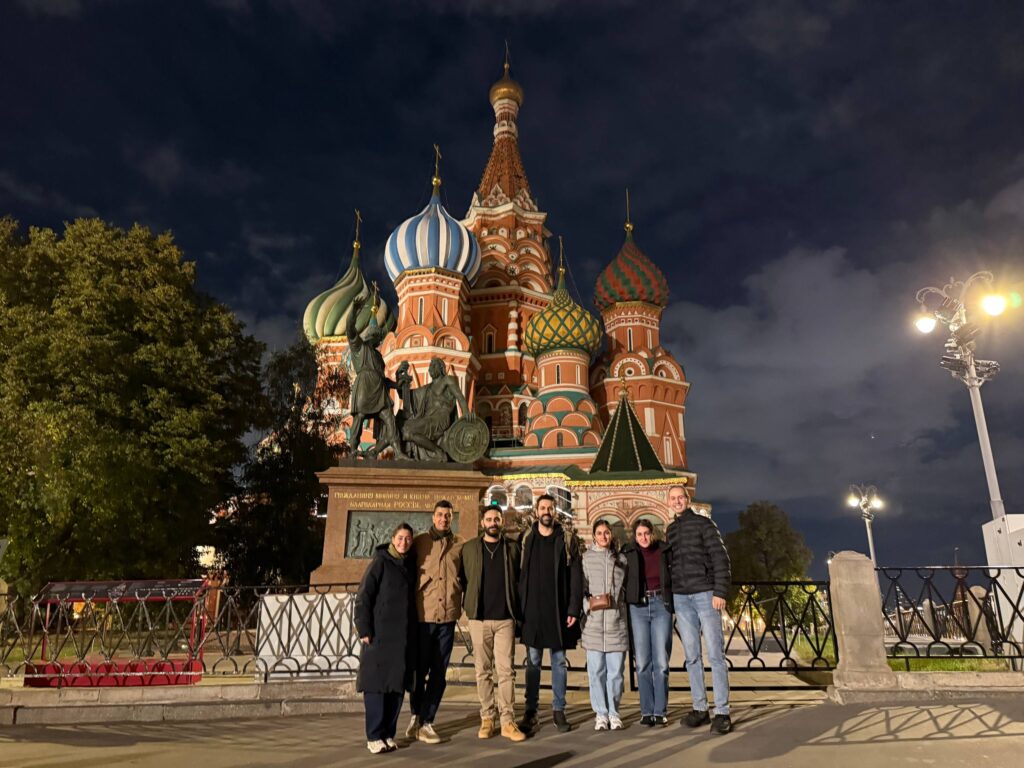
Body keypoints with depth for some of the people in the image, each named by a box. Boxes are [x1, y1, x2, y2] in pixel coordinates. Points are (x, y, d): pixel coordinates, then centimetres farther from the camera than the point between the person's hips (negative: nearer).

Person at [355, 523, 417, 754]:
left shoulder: (411, 565, 10)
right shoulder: (380, 562, -5)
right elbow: (363, 597, -8)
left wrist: (414, 632, 9)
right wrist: (364, 630, -13)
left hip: (404, 635, 5)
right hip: (380, 633, -5)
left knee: (398, 683, 7)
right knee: (377, 683, 0)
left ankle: (388, 733, 17)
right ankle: (374, 736, 8)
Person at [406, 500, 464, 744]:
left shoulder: (460, 545, 6)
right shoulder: (419, 542, 2)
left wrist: (464, 604, 2)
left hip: (448, 616, 2)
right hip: (422, 615, -2)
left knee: (439, 673, 7)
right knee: (419, 669, 9)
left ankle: (425, 721, 19)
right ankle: (417, 715, 29)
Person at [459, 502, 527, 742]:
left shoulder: (513, 547, 5)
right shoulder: (469, 548, 5)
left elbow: (520, 578, 8)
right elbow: (463, 578, 7)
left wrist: (517, 608, 0)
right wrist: (468, 604, -1)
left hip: (505, 618, -1)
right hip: (479, 618, 1)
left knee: (506, 670, -2)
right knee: (483, 671, 7)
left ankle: (508, 721, 4)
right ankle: (487, 718, 17)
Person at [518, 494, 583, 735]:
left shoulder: (567, 539, 1)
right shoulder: (526, 538, 3)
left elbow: (575, 575, -2)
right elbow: (518, 574, 3)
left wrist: (574, 608, -8)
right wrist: (519, 607, -4)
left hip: (559, 609, 0)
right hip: (532, 609, 0)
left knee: (559, 661, 8)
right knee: (533, 662, 6)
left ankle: (558, 710, 19)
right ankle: (530, 712, 14)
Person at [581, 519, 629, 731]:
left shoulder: (621, 559, 13)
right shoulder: (586, 558, 4)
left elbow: (628, 587, 18)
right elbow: (579, 588, 2)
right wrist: (589, 603, -12)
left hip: (617, 620, 2)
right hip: (593, 621, -2)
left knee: (616, 670, 3)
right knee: (596, 670, 0)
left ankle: (613, 712, 16)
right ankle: (600, 713, 11)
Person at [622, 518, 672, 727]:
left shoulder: (664, 551, 1)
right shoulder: (628, 553, 0)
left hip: (661, 606, 0)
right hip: (638, 608, 0)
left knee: (661, 662, 1)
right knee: (643, 663, 2)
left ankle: (660, 711, 9)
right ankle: (646, 711, 11)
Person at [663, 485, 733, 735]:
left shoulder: (703, 523, 0)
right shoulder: (670, 530, 15)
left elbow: (720, 557, -6)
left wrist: (720, 592, -14)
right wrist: (669, 597, 10)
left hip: (705, 594, -4)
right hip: (680, 598, 5)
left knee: (715, 654, -4)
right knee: (692, 656, 7)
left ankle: (722, 712, 0)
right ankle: (699, 708, 14)